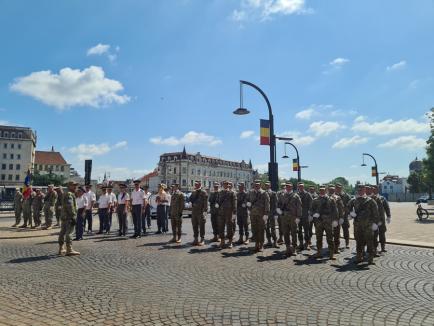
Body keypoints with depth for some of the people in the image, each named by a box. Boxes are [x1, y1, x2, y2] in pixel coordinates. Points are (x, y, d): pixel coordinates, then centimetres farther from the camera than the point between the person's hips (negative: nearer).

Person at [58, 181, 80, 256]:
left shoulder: (65, 195, 21)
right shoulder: (69, 195, -13)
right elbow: (70, 207, -21)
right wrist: (73, 217, -22)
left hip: (64, 217, 11)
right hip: (69, 217, -11)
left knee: (63, 232, 14)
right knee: (68, 233, -10)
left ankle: (61, 249, 23)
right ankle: (69, 250, -10)